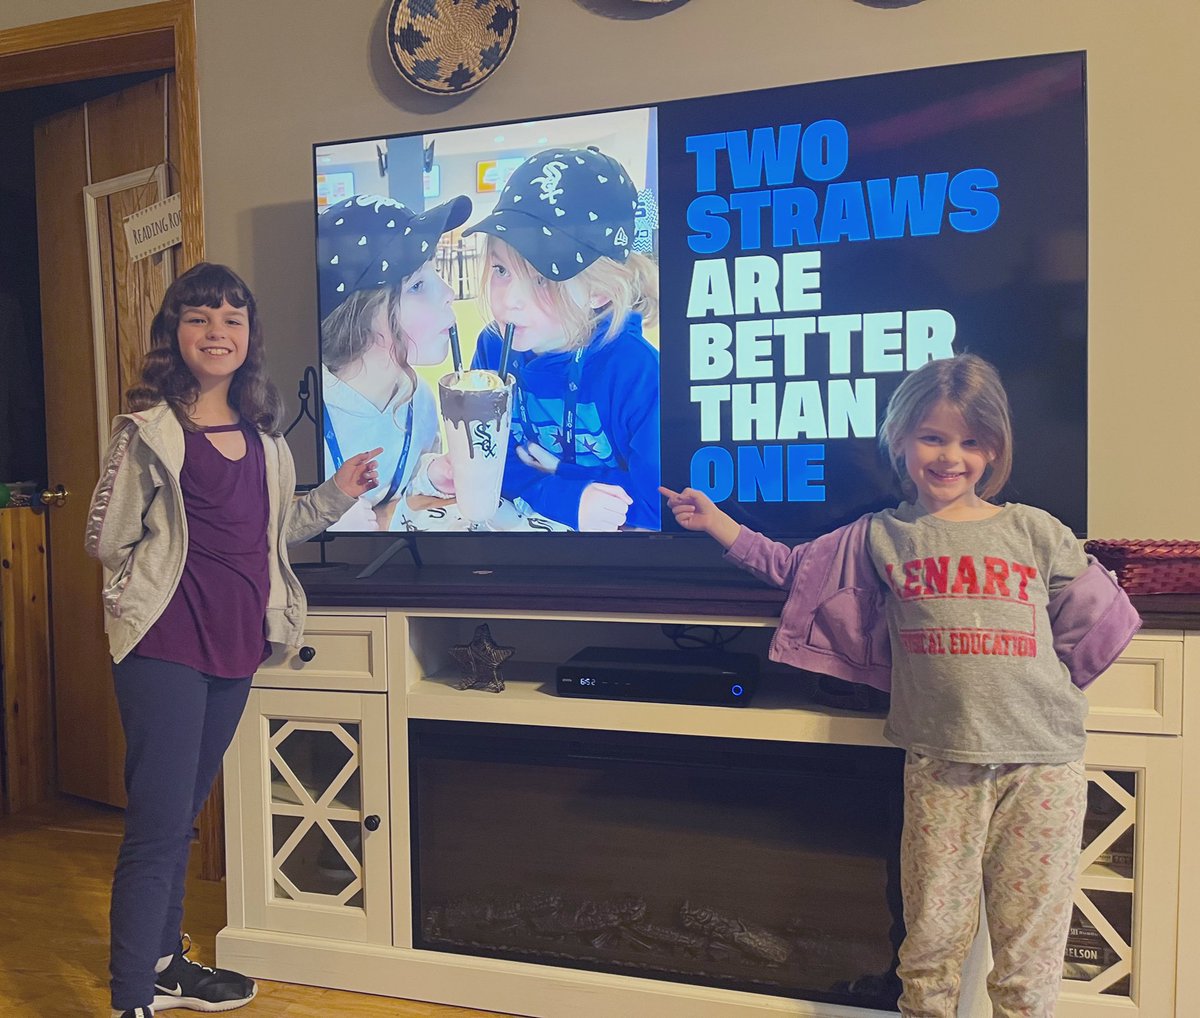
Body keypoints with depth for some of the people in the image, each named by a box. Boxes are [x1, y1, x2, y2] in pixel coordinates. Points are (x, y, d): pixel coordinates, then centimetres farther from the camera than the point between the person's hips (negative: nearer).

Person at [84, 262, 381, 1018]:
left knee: (183, 815, 19)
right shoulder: (150, 429, -9)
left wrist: (338, 495, 9)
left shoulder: (262, 435, 10)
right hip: (165, 646, -6)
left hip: (236, 644, 6)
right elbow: (106, 541, -7)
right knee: (159, 825, -2)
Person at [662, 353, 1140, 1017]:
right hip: (940, 763, 0)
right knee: (931, 943, 10)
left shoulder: (1034, 531, 5)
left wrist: (1045, 690, 6)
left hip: (1042, 765, 0)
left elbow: (1104, 619, 11)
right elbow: (791, 566, 14)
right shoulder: (881, 537, 6)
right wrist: (715, 522, 10)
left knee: (1029, 948, 9)